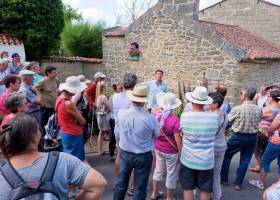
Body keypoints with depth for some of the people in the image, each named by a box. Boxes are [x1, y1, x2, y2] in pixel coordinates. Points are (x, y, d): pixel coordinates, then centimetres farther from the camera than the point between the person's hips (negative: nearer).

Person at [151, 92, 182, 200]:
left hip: (158, 148, 6)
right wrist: (181, 153, -11)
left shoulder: (155, 114, -12)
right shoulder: (175, 120, -27)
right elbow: (178, 140, -21)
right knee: (171, 175, 14)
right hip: (171, 151, -6)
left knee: (158, 170, 25)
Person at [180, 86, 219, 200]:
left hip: (188, 160, 0)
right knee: (205, 190, 17)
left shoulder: (184, 116, -15)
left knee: (188, 188, 16)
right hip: (206, 161, 0)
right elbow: (214, 132, 3)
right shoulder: (214, 117, -14)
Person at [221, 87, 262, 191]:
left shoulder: (237, 109, -18)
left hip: (239, 136, -4)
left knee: (226, 155, 14)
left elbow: (227, 120, -5)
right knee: (245, 160, 13)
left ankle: (224, 179, 22)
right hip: (253, 137, 4)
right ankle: (238, 183, 21)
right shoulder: (258, 109, -5)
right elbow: (257, 122, 7)